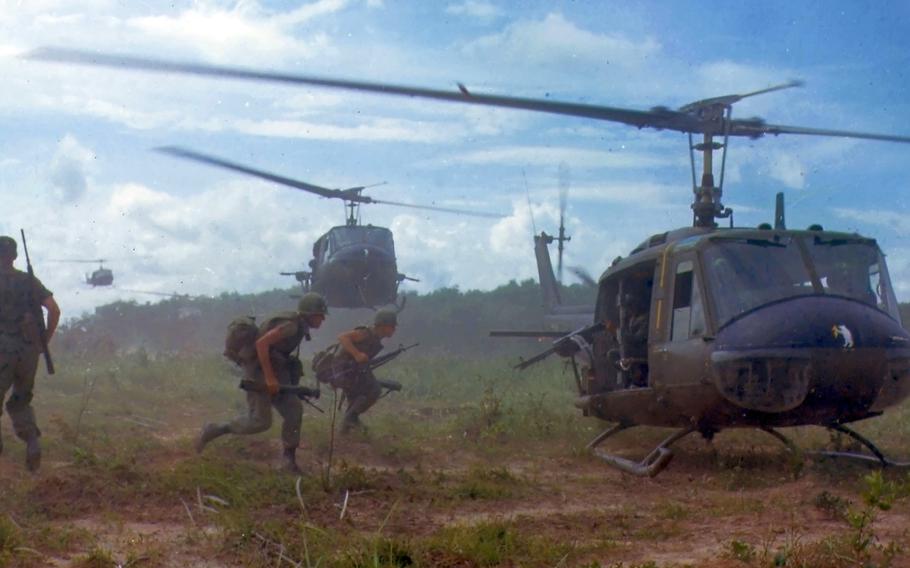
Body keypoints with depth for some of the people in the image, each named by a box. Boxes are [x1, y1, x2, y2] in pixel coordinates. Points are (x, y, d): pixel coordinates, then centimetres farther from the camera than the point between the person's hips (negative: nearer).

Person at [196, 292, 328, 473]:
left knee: (294, 410, -1)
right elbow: (261, 343, -29)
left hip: (273, 371, 9)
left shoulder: (299, 325, 9)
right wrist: (270, 377, -28)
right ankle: (214, 431, 6)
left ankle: (289, 456, 7)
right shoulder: (291, 325, -22)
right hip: (260, 371, -9)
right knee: (259, 421, -8)